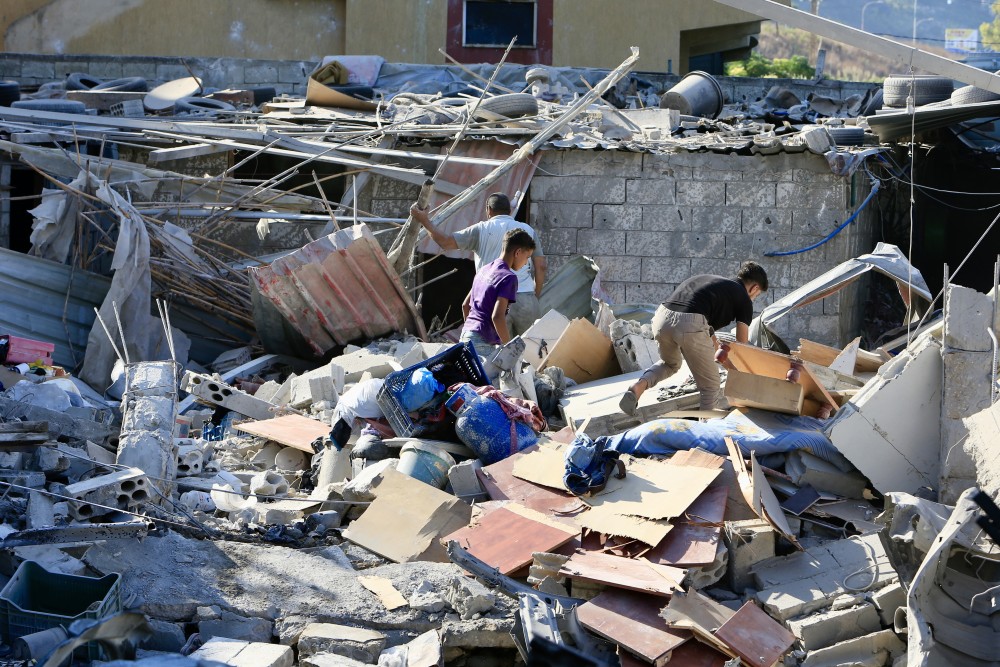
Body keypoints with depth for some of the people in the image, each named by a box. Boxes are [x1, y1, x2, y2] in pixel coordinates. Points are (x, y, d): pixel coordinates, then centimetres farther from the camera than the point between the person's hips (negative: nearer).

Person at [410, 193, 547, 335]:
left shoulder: (482, 229, 3)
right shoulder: (528, 230, 12)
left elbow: (446, 242, -2)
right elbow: (541, 266, 8)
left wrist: (424, 221, 10)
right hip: (526, 299, 2)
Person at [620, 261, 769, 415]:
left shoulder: (709, 280, 34)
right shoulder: (743, 298, 16)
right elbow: (742, 344, 18)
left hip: (662, 317, 6)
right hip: (690, 325, -6)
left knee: (670, 364, 34)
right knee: (710, 385, 13)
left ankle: (638, 387, 11)